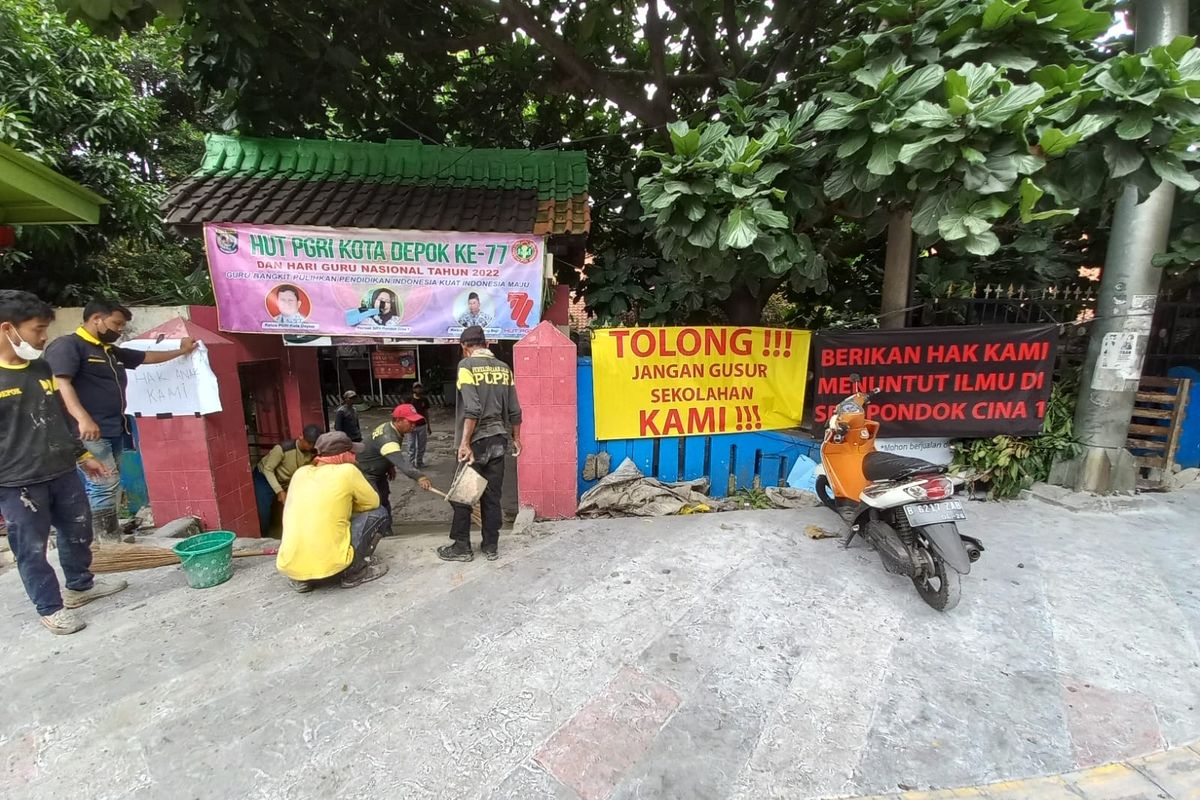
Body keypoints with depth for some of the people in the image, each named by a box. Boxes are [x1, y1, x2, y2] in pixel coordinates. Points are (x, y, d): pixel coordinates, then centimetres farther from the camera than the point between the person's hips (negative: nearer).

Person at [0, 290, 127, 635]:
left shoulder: (42, 368, 8)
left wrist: (82, 454, 20)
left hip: (63, 472, 7)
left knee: (78, 532, 18)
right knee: (32, 549, 7)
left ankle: (80, 586, 38)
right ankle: (51, 608, 22)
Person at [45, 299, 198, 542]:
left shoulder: (111, 351, 21)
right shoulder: (67, 345, -7)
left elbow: (147, 357, 37)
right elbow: (60, 383, -20)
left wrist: (181, 351, 44)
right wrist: (83, 418, -31)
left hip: (114, 431, 9)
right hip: (89, 432, -9)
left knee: (107, 488, 9)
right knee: (106, 485, -12)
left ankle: (107, 541, 14)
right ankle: (110, 544, -7)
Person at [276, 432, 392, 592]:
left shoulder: (300, 472, 11)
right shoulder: (347, 470, -4)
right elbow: (372, 502, 10)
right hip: (329, 564, -6)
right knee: (379, 514, 10)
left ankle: (301, 579, 18)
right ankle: (354, 573, 7)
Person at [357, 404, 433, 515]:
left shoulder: (389, 427, -3)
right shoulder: (387, 437, -35)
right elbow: (401, 461, -52)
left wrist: (390, 466, 4)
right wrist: (419, 477, -65)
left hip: (379, 474, 10)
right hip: (365, 475, -10)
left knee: (385, 508, 14)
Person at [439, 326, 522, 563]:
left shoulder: (467, 365, -9)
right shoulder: (504, 368, 7)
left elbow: (472, 409, -19)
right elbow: (514, 410, 7)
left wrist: (465, 443, -18)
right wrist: (516, 439, 17)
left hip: (476, 441, -5)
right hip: (498, 440, 5)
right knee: (492, 496, 11)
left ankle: (461, 547, 17)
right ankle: (491, 547, 19)